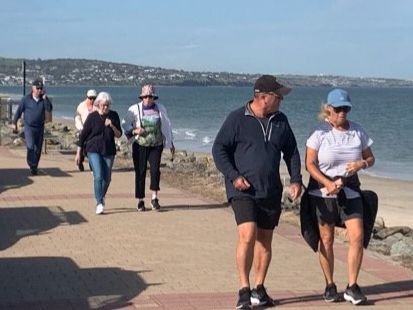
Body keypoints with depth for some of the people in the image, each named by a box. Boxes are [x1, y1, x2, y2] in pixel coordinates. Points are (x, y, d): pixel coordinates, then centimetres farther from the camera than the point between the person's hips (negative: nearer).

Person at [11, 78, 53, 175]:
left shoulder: (44, 99, 4)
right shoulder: (26, 99, -4)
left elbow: (49, 109, -12)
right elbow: (19, 111, 4)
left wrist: (45, 97, -17)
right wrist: (14, 123, 9)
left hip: (40, 127, 3)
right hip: (29, 127, -3)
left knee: (38, 149, 7)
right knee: (31, 147, -17)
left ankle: (34, 167, 19)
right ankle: (32, 166, -9)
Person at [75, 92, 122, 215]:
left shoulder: (114, 116, 2)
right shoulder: (92, 117, -5)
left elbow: (119, 135, 3)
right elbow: (83, 134, -1)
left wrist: (112, 126, -17)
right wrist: (78, 152, -1)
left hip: (109, 151, 3)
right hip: (93, 150, -3)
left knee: (107, 178, 7)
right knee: (98, 176, -15)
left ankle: (102, 197, 32)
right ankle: (99, 203, -13)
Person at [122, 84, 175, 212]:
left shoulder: (160, 109, 5)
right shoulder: (134, 109, -2)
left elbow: (166, 126, 15)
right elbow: (125, 124, 6)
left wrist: (170, 143, 18)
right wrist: (135, 130, -14)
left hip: (156, 145, 1)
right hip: (140, 145, -1)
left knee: (155, 170, -14)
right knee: (140, 172, 0)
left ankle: (154, 198, -2)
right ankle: (140, 200, 10)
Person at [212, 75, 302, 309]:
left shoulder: (280, 120, 9)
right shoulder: (237, 119, -6)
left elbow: (291, 151, 18)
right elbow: (219, 149, -4)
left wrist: (296, 179, 7)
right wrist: (233, 176, -15)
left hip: (271, 191, 5)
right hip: (243, 190, -5)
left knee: (265, 239, 10)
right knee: (248, 235, -18)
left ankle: (259, 289, 22)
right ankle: (244, 291, -10)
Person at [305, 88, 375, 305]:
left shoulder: (357, 131, 5)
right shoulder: (320, 132, -7)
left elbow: (370, 158, 13)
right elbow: (310, 164, -9)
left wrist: (361, 163, -11)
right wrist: (328, 183, -21)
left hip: (350, 190, 3)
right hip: (322, 191, -3)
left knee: (357, 236, -9)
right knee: (326, 239, 3)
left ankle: (352, 287, 0)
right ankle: (329, 286, 17)